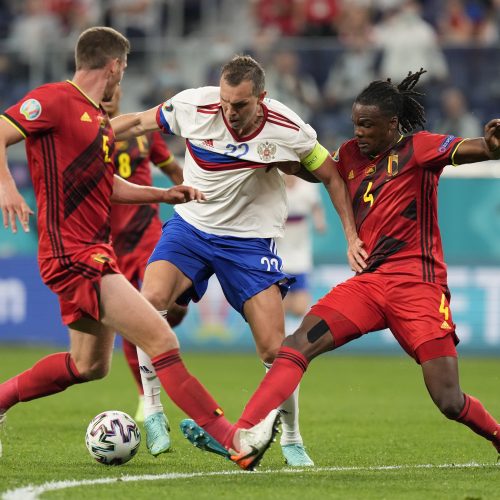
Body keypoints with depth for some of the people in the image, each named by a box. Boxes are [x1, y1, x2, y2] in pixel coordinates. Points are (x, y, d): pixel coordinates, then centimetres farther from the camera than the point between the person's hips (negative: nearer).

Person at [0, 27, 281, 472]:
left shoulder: (100, 120, 18)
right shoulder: (55, 99, -10)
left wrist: (164, 195, 18)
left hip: (94, 252, 11)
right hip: (72, 255, -11)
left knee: (89, 365, 20)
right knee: (162, 341, -16)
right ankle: (238, 443, -18)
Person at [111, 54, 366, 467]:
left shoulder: (286, 130, -17)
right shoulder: (193, 106, -17)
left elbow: (331, 176, -2)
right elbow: (140, 122, 2)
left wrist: (352, 237, -6)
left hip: (250, 239, -1)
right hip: (190, 227, 1)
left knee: (275, 350, -8)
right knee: (151, 301, -27)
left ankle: (292, 440, 15)